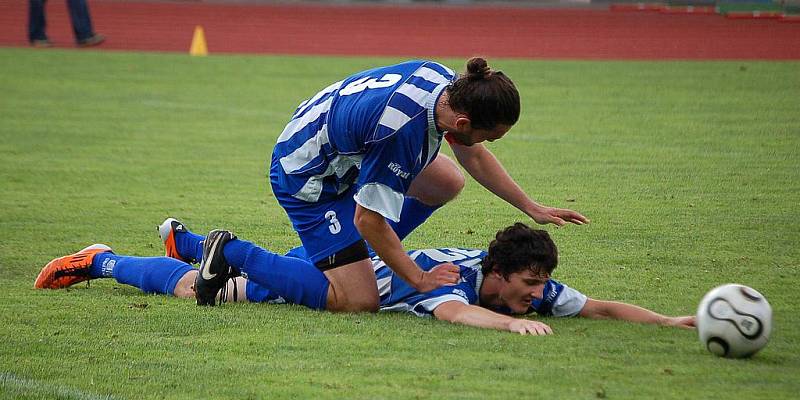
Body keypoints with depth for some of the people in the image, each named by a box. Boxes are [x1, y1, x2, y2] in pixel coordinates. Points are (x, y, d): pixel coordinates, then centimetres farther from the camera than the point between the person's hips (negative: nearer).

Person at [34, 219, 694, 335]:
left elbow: (599, 307, -16)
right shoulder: (464, 280, -38)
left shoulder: (534, 290, -18)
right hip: (326, 282, -7)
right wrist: (513, 324, -72)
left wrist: (669, 320, -28)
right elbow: (453, 310, -60)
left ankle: (187, 240, 59)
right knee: (200, 288, 8)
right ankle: (101, 262, 26)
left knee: (258, 269, 34)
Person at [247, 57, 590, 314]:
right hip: (307, 180, -9)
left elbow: (474, 156, 8)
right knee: (359, 302, -14)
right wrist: (420, 279, -19)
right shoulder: (401, 134, -38)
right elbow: (368, 219, -27)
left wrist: (532, 208, 9)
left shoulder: (445, 81, -12)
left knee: (447, 182, 14)